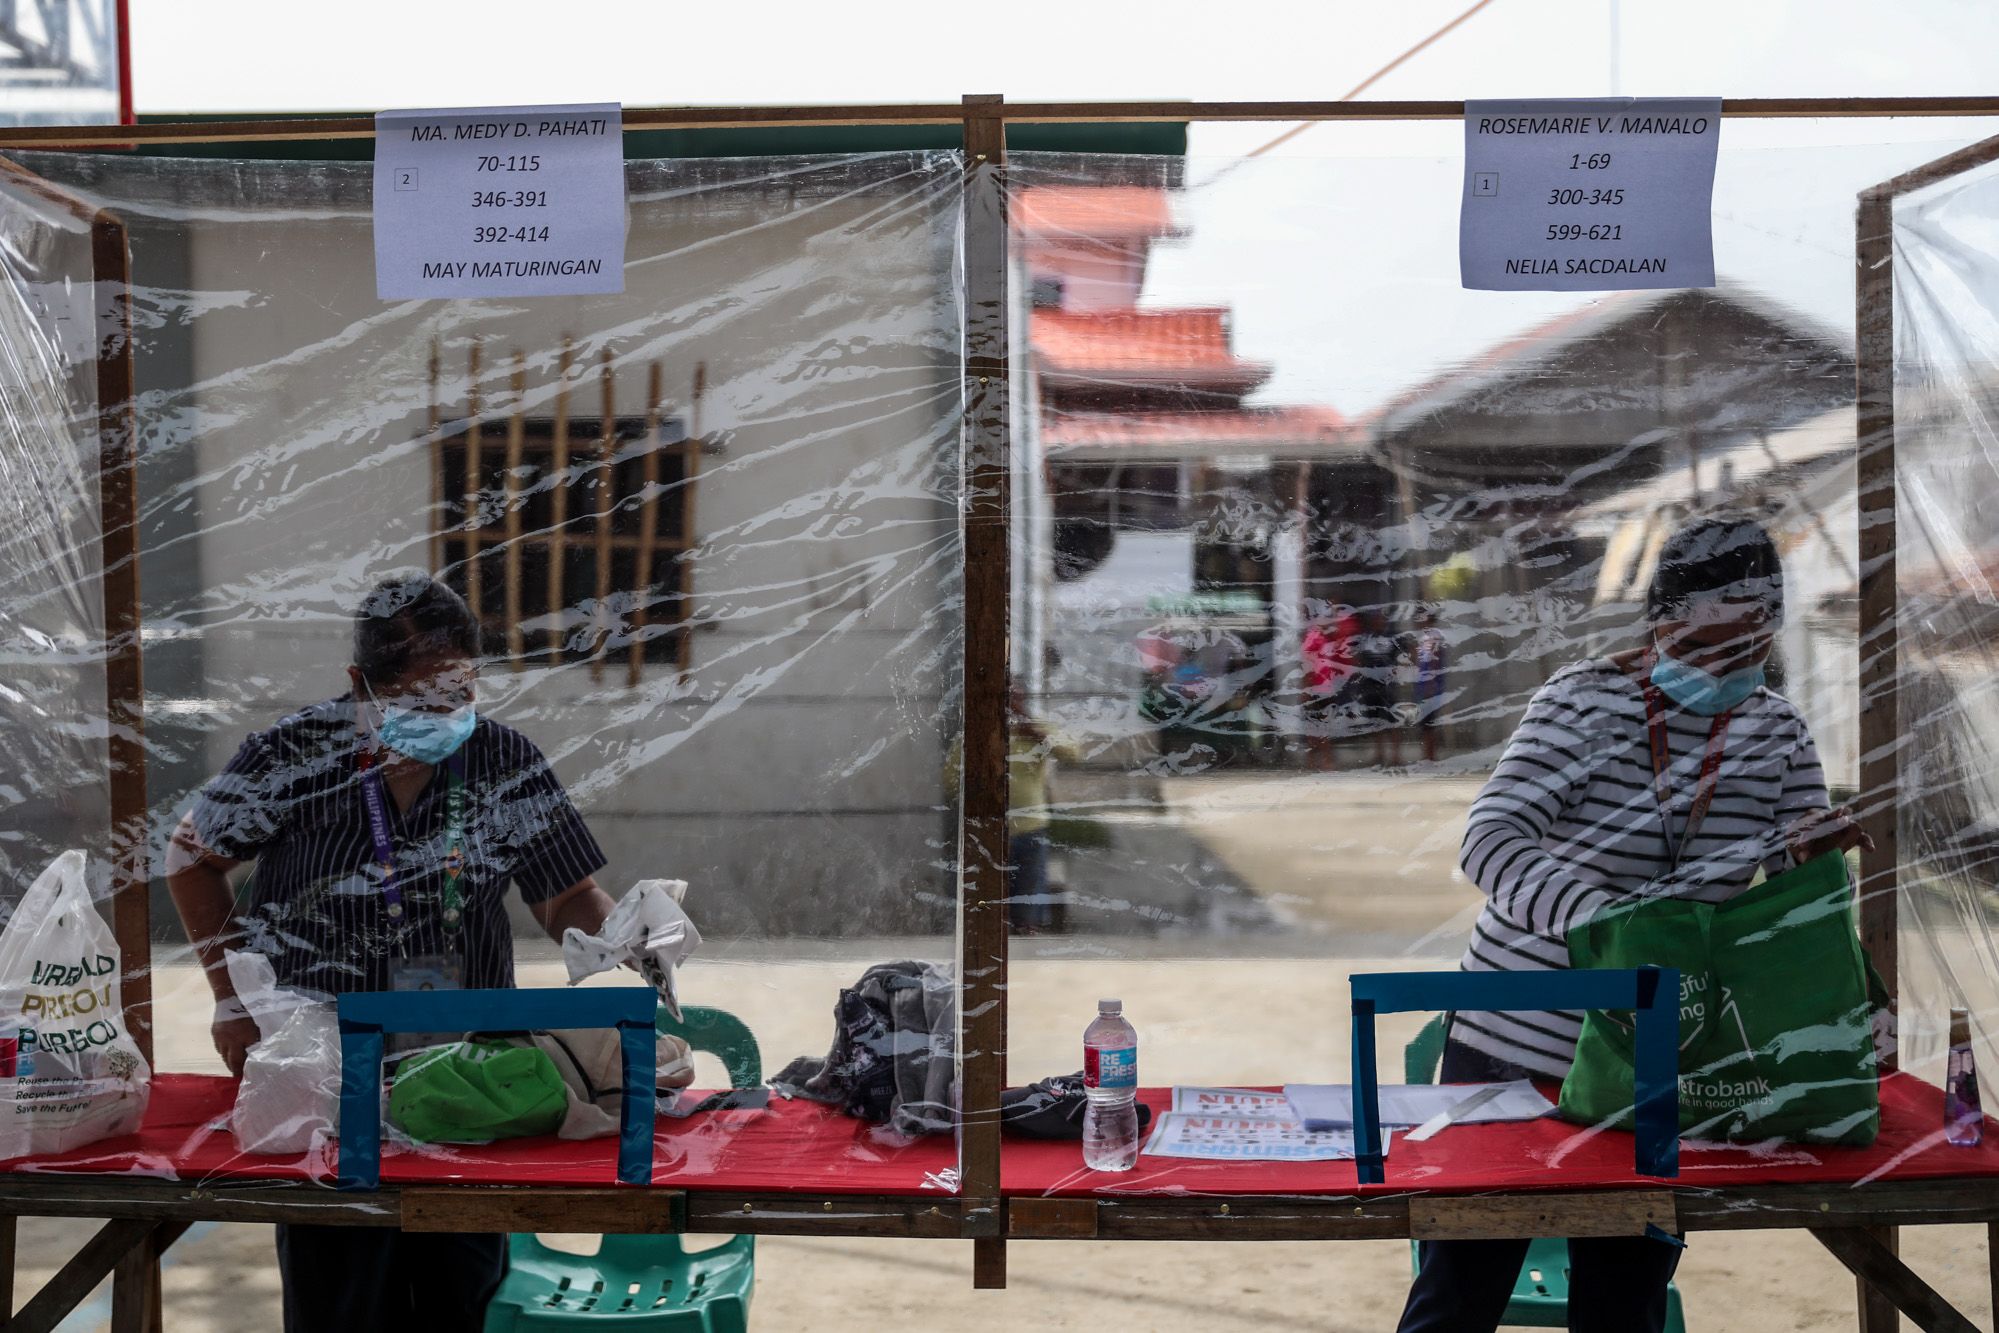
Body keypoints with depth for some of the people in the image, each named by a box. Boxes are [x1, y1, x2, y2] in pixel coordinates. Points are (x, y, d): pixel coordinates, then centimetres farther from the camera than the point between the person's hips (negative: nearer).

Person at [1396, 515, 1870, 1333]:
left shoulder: (1776, 733, 4)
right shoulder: (1584, 699, -10)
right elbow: (1492, 841, -22)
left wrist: (1812, 855, -20)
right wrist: (1599, 916, -40)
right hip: (1514, 1047, -3)